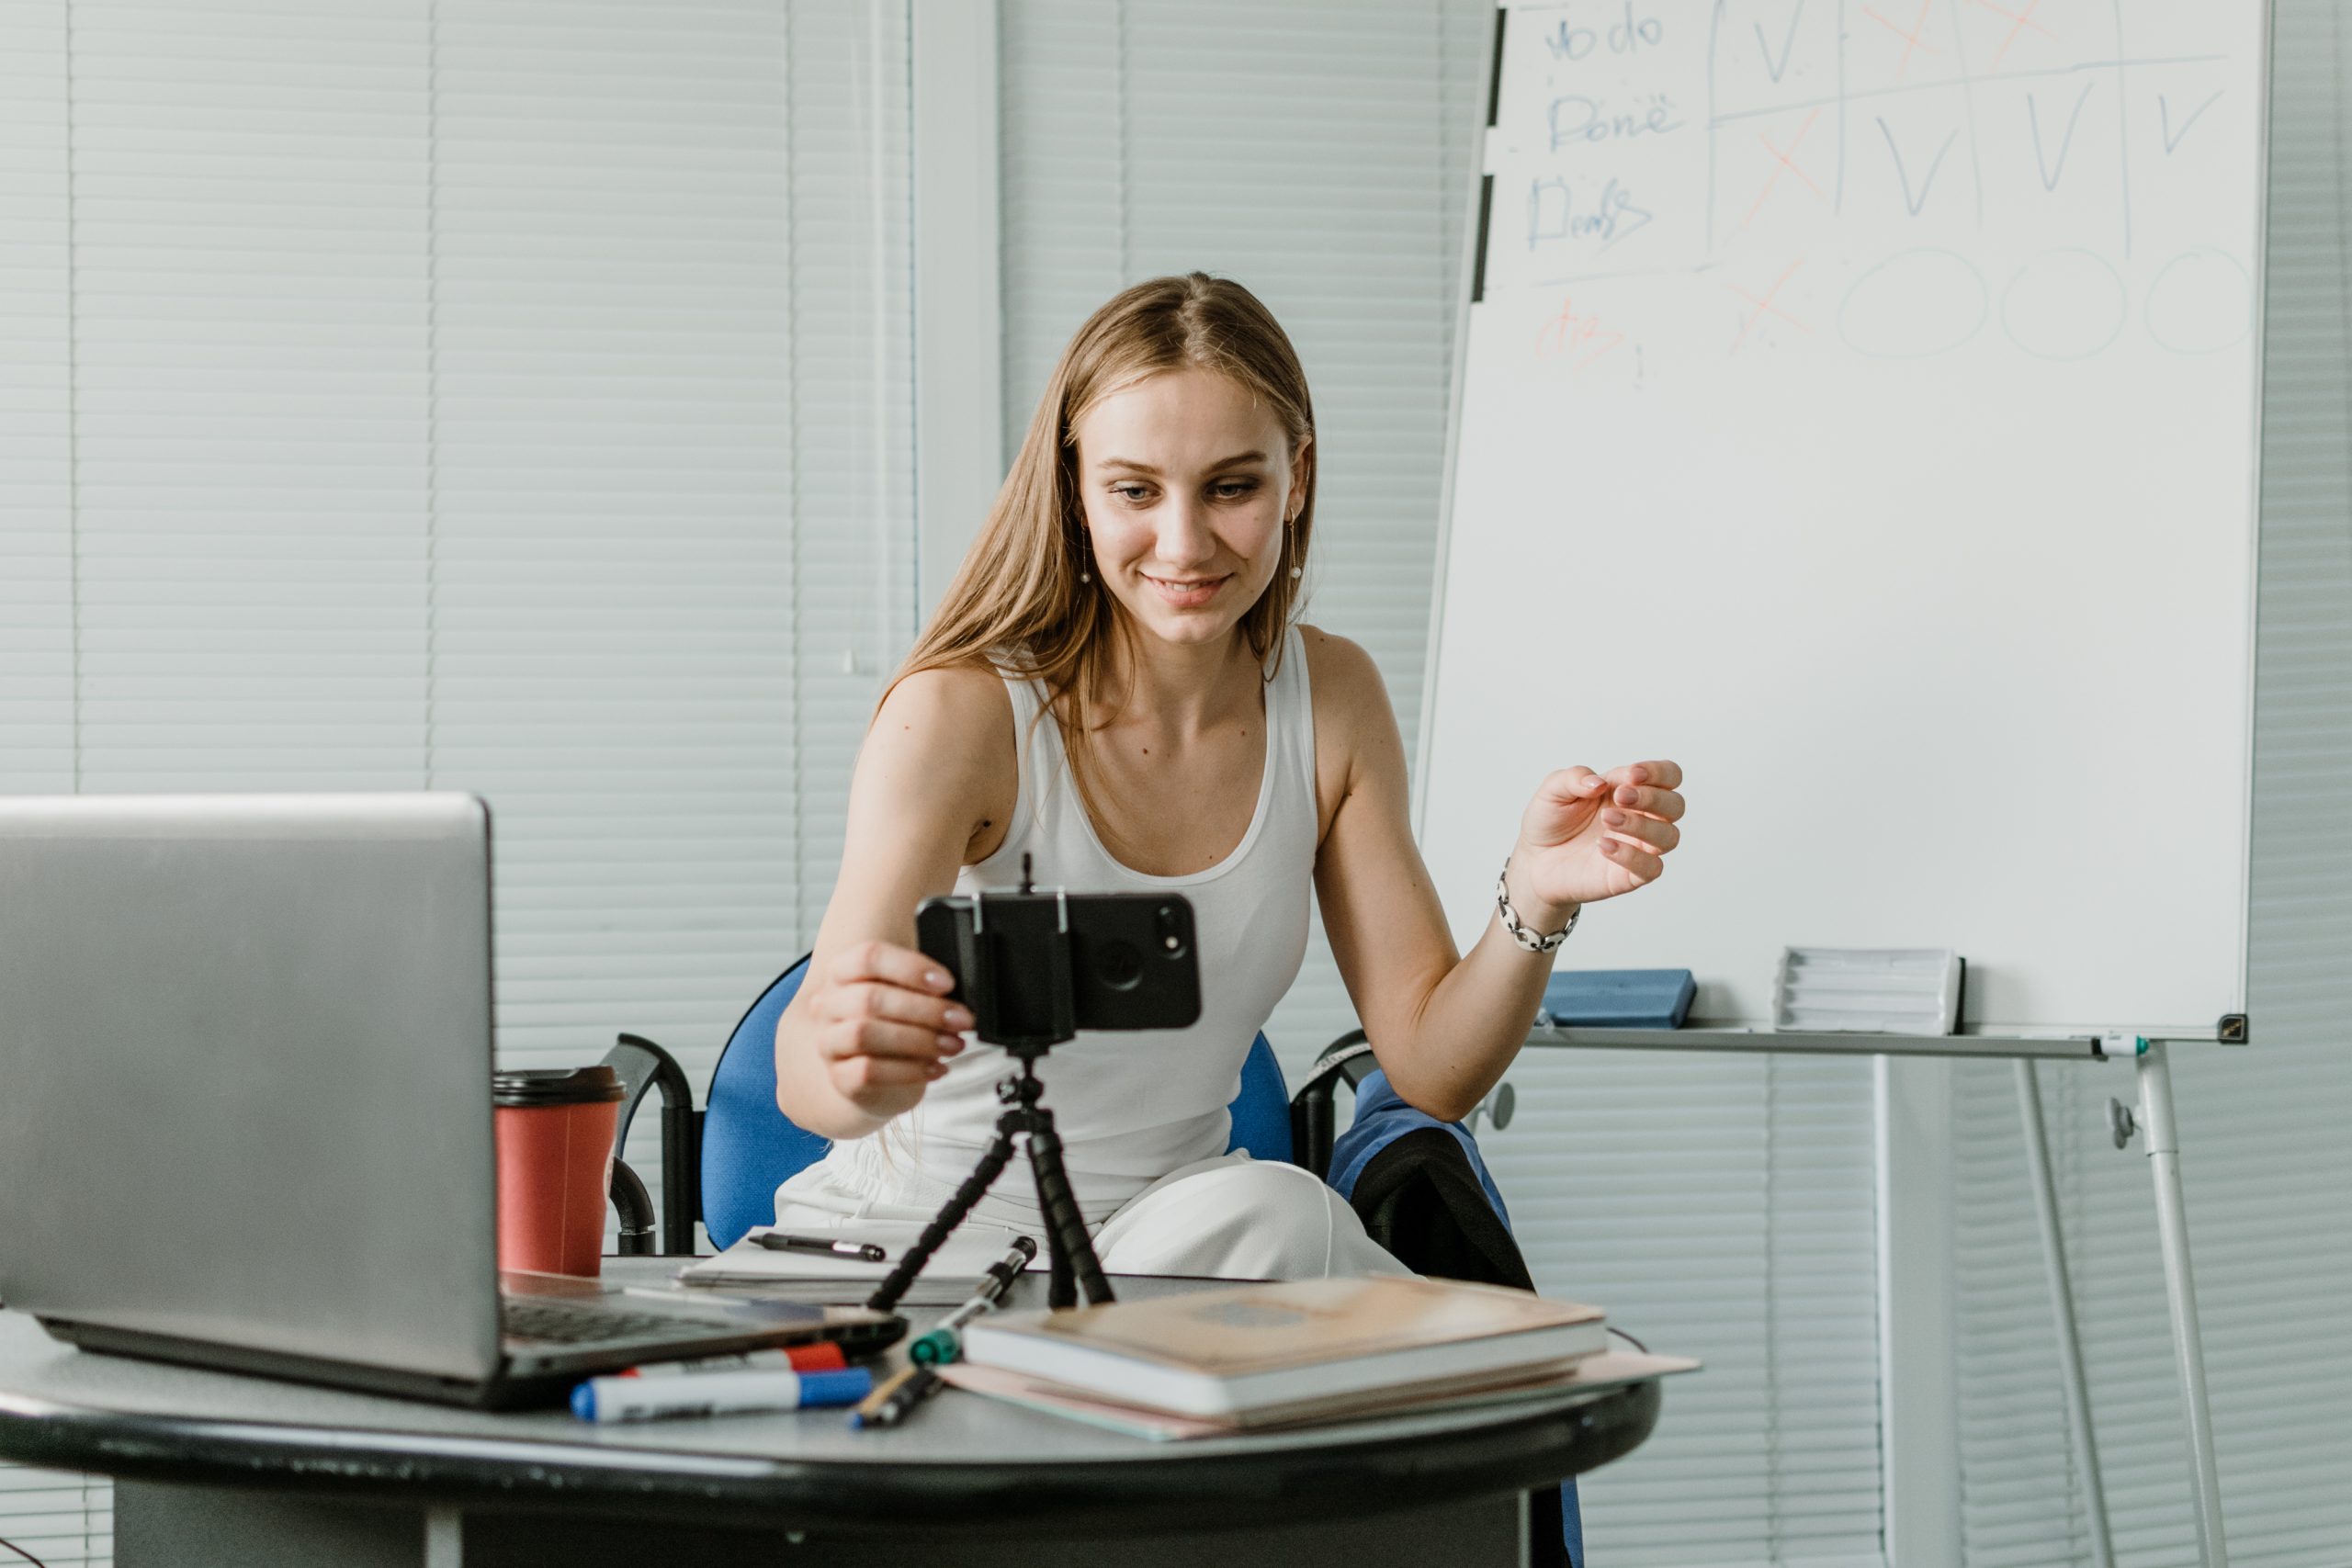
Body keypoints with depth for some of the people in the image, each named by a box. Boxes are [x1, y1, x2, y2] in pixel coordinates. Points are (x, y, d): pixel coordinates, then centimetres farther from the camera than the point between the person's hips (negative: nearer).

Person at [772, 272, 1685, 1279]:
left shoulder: (1331, 700, 1)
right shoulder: (960, 716, -16)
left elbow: (1433, 1068, -1)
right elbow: (802, 1072, -29)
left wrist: (1535, 903, -21)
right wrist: (851, 1064, -54)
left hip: (1171, 1253, 6)